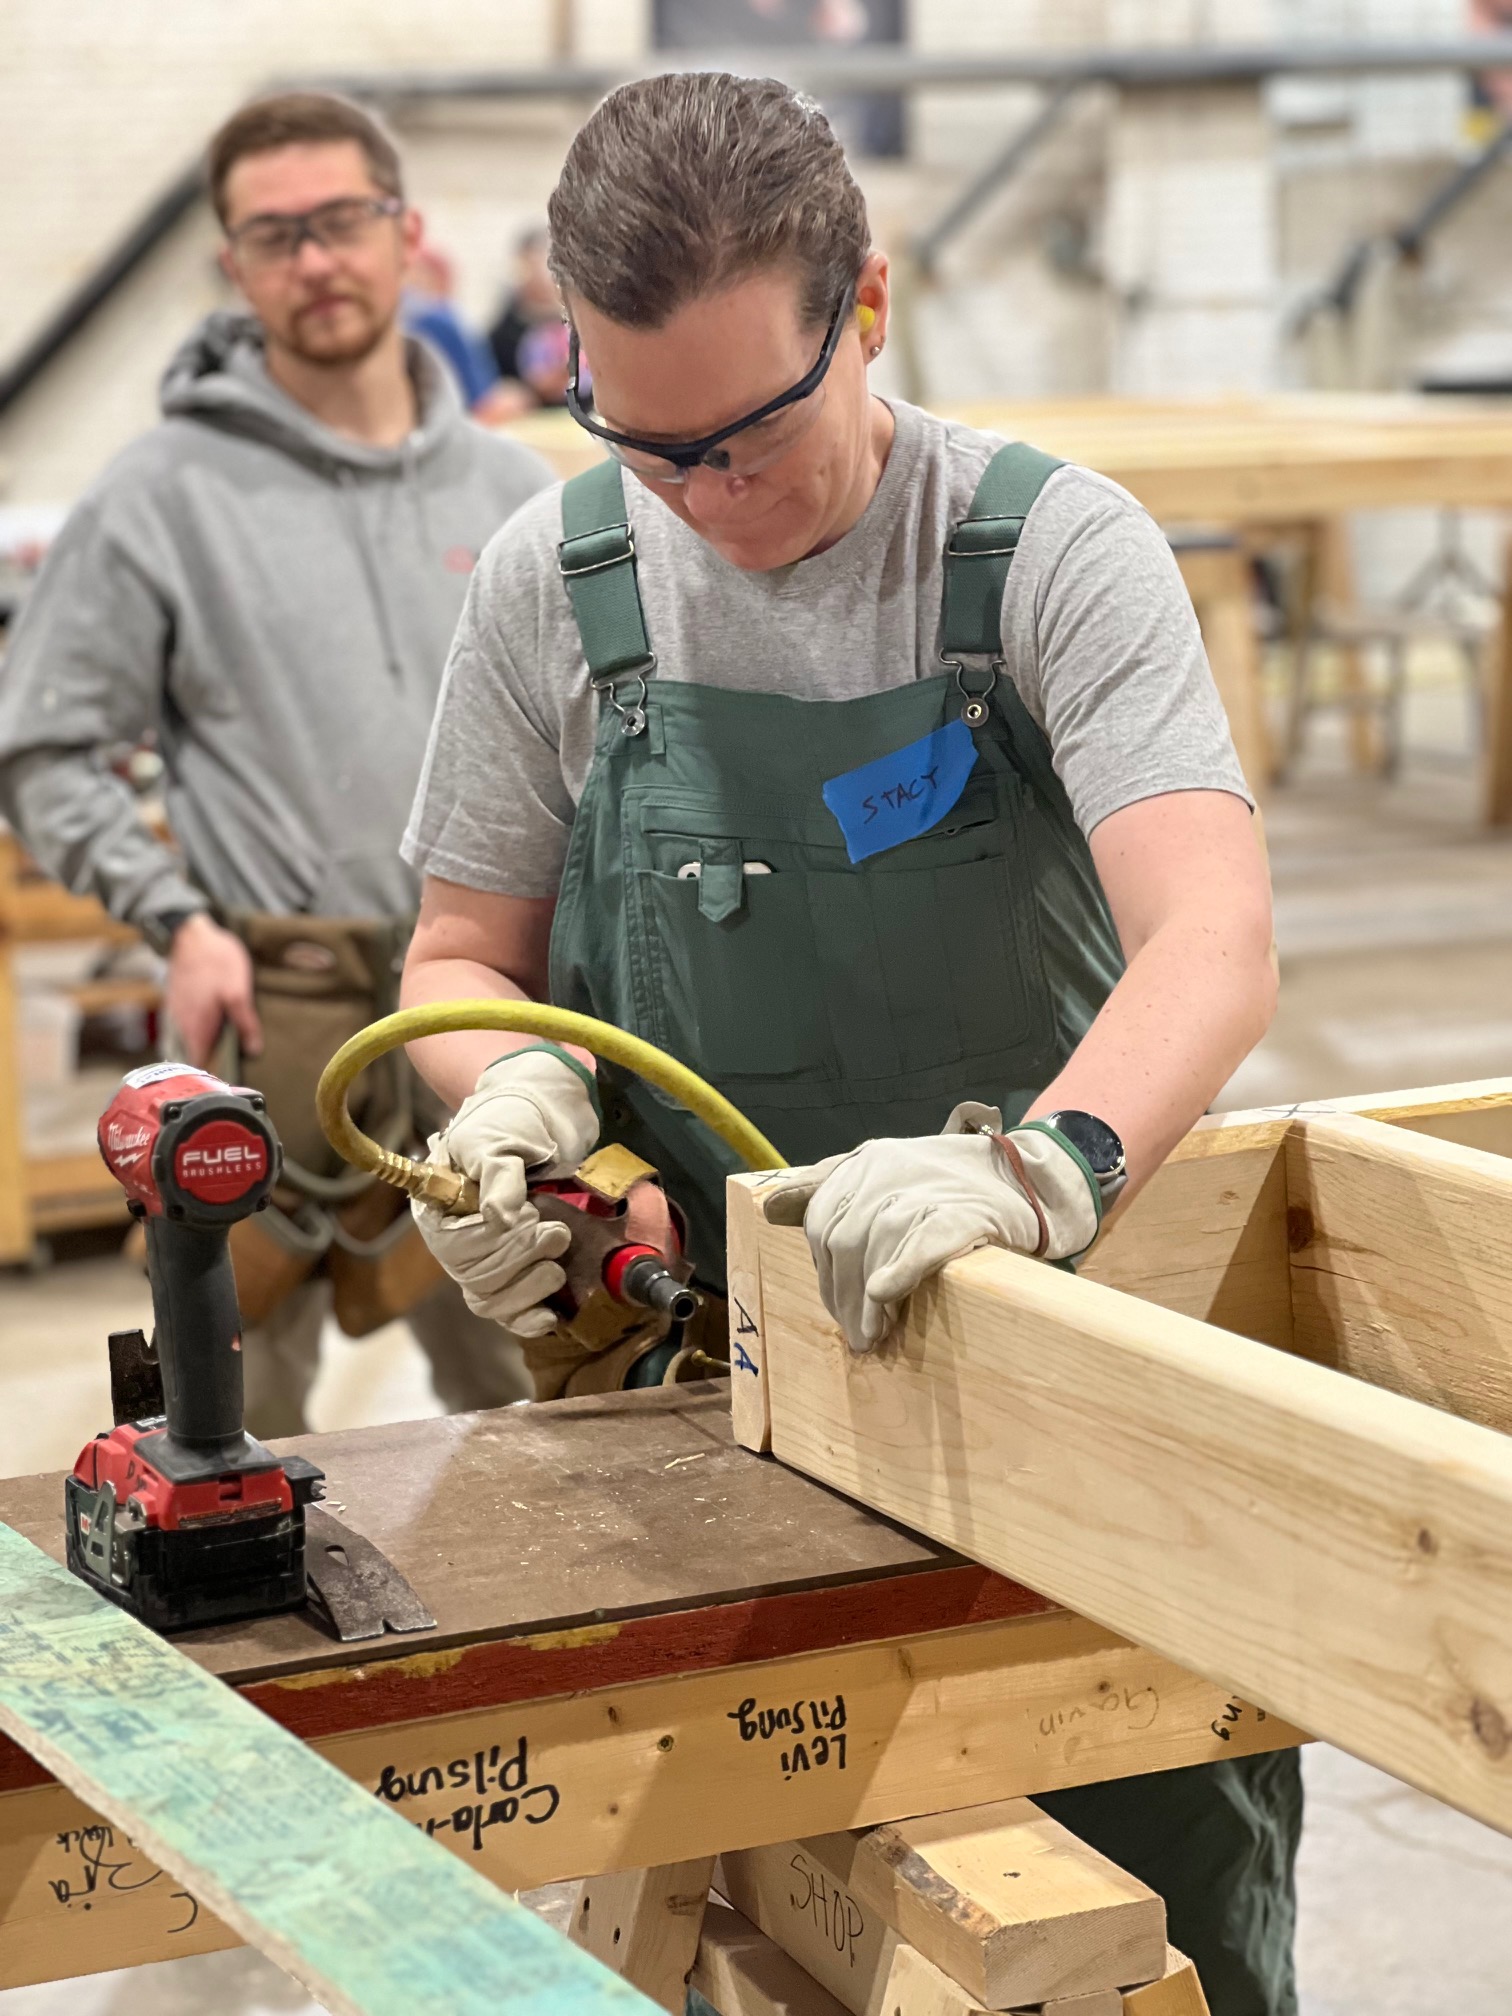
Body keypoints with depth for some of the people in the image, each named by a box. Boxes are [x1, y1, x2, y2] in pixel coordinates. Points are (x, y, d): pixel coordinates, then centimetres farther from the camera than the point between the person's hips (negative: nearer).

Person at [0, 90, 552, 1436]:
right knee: (245, 1413, 2)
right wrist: (179, 918, -13)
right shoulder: (168, 493, -3)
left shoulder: (509, 488, 10)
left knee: (523, 1393, 14)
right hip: (285, 1015, -4)